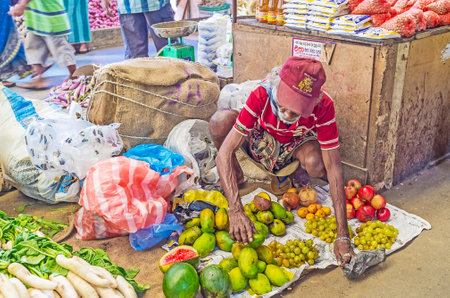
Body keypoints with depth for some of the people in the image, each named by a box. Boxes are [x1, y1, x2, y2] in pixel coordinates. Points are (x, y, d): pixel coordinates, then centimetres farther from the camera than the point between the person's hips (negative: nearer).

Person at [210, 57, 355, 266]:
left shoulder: (323, 106, -35)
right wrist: (236, 211, -51)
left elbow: (333, 168, -33)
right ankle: (235, 174, -4)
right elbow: (224, 153, -40)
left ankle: (297, 172, 1)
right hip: (263, 139, 0)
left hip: (297, 145, 1)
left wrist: (342, 236, -38)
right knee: (220, 120, -31)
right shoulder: (262, 94, -37)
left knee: (316, 165, -37)